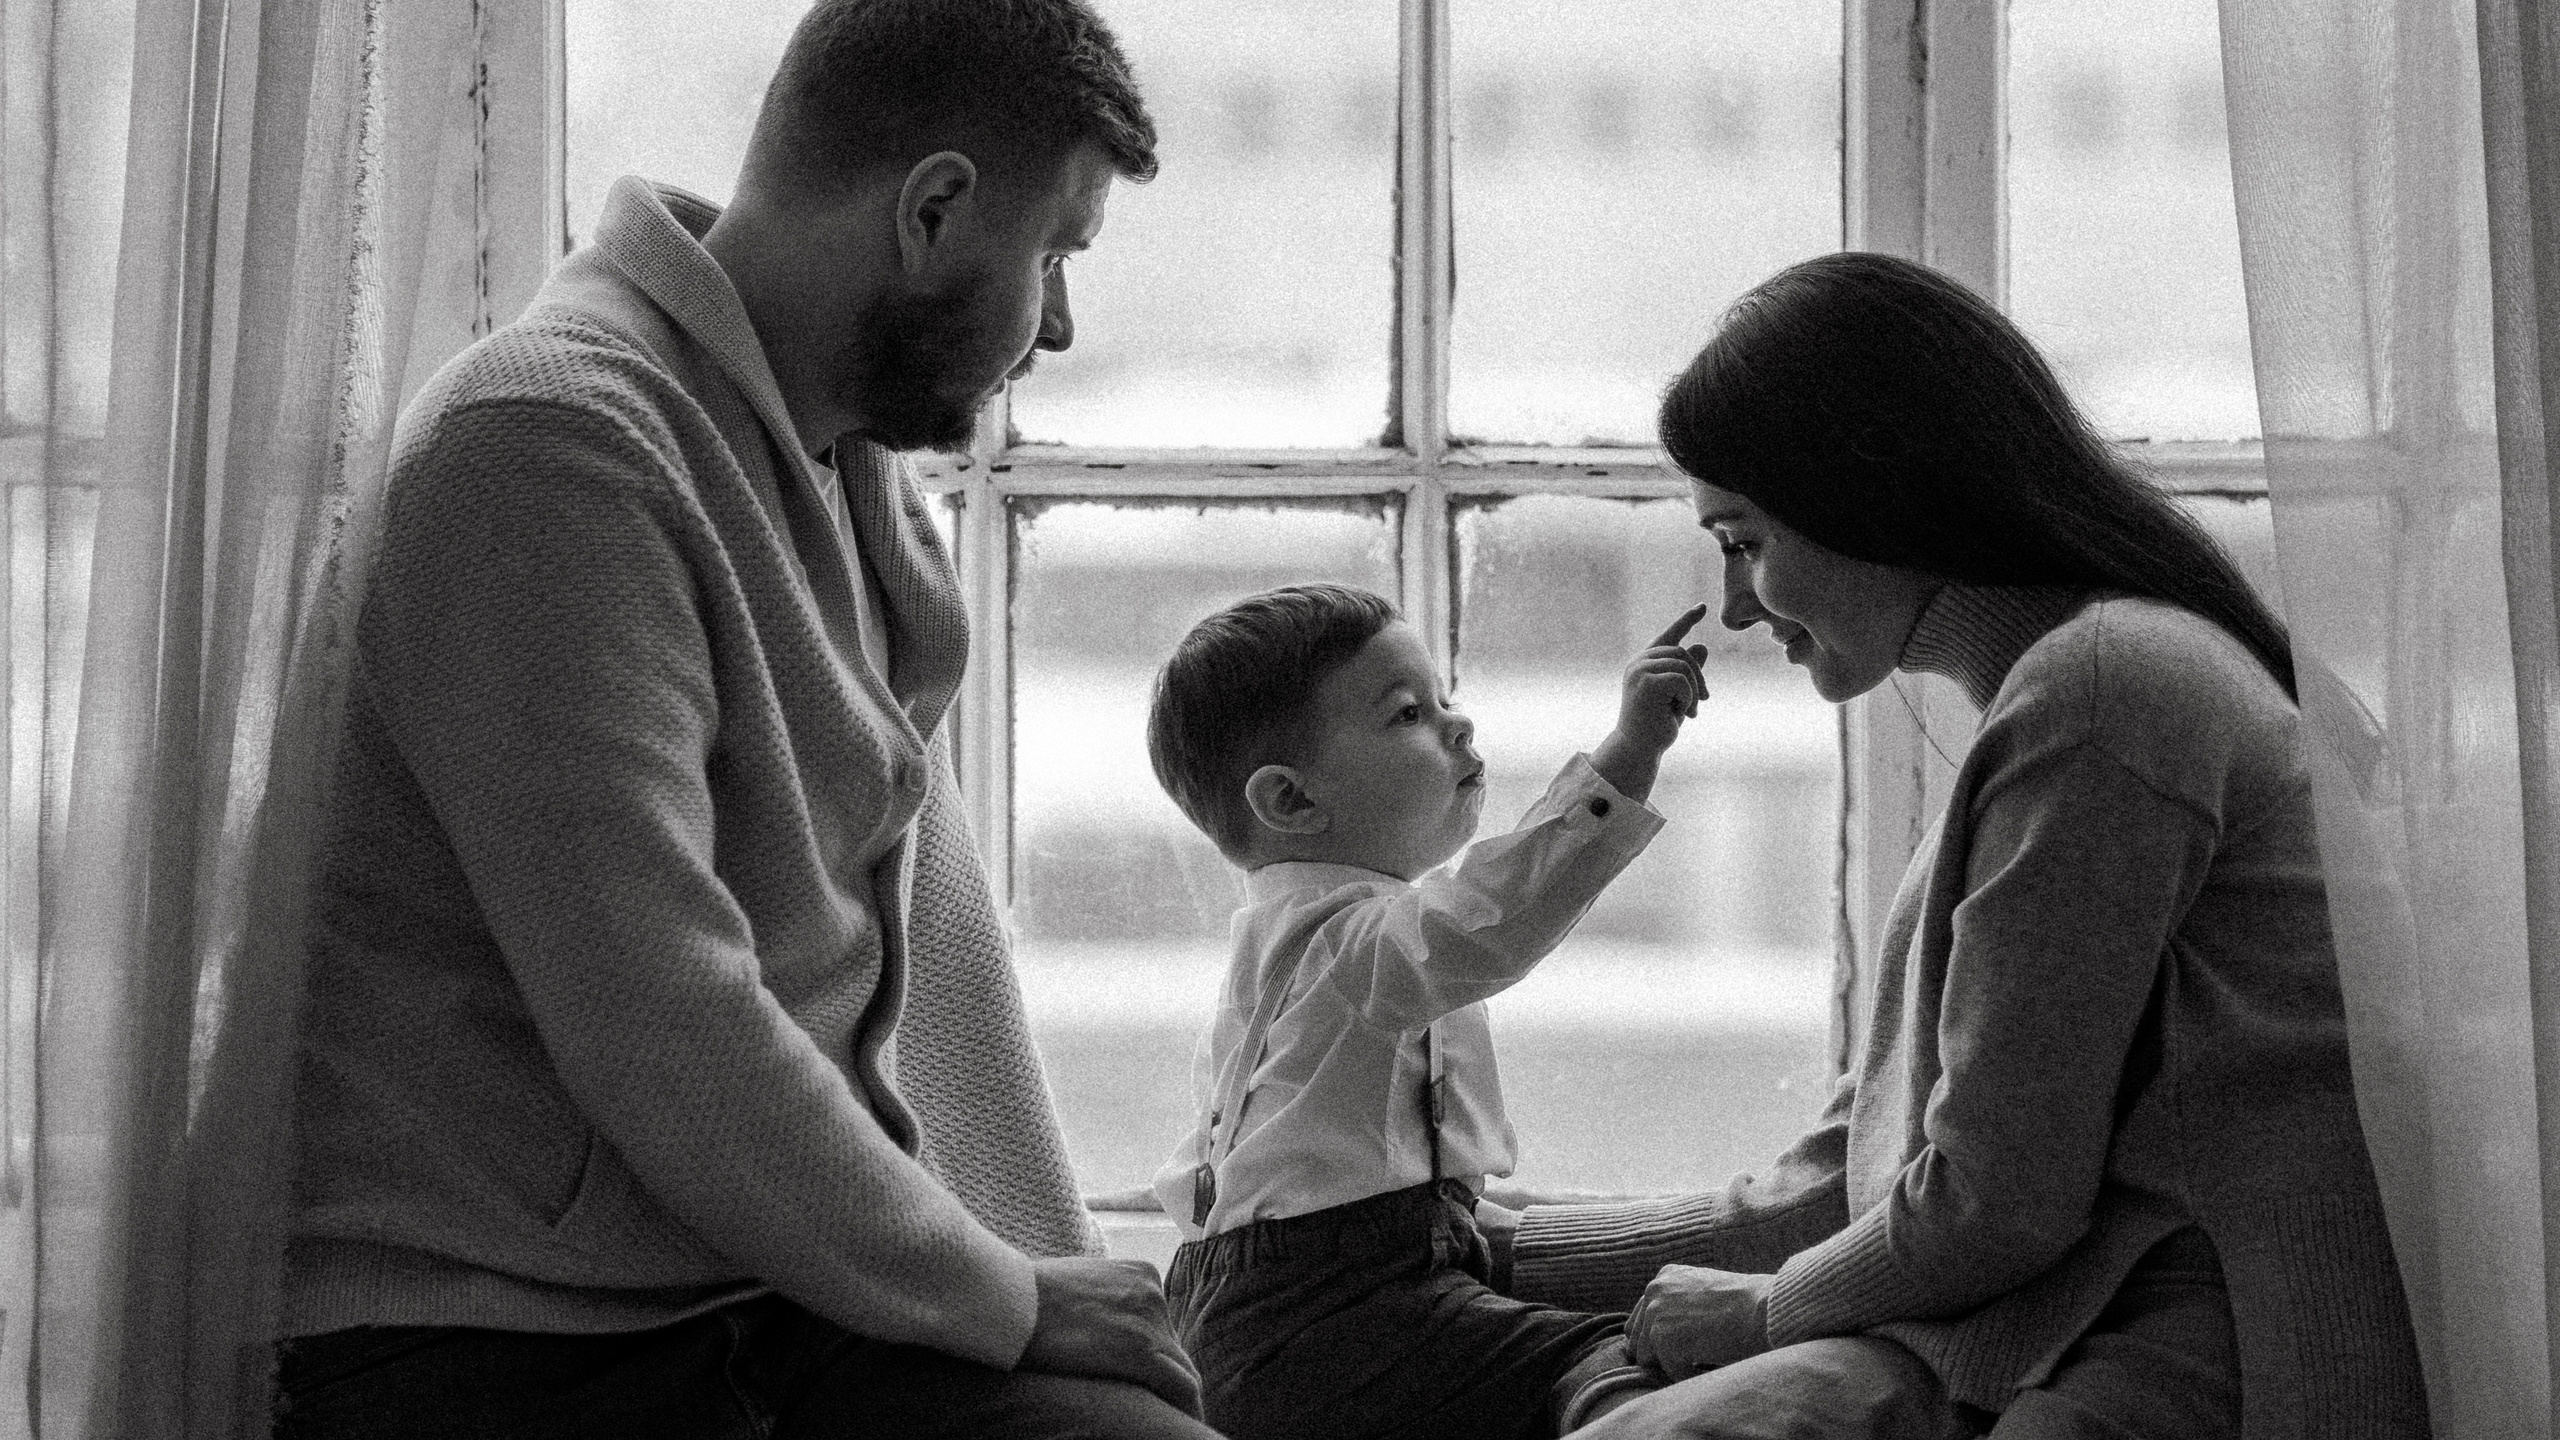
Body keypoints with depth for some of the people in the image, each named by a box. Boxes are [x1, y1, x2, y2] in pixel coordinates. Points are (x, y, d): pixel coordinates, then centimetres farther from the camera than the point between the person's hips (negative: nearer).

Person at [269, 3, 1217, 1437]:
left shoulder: (858, 453, 13)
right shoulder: (554, 446, -16)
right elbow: (661, 1045, -21)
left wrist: (1056, 1272, 5)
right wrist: (1010, 1300, -11)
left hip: (814, 1270, 8)